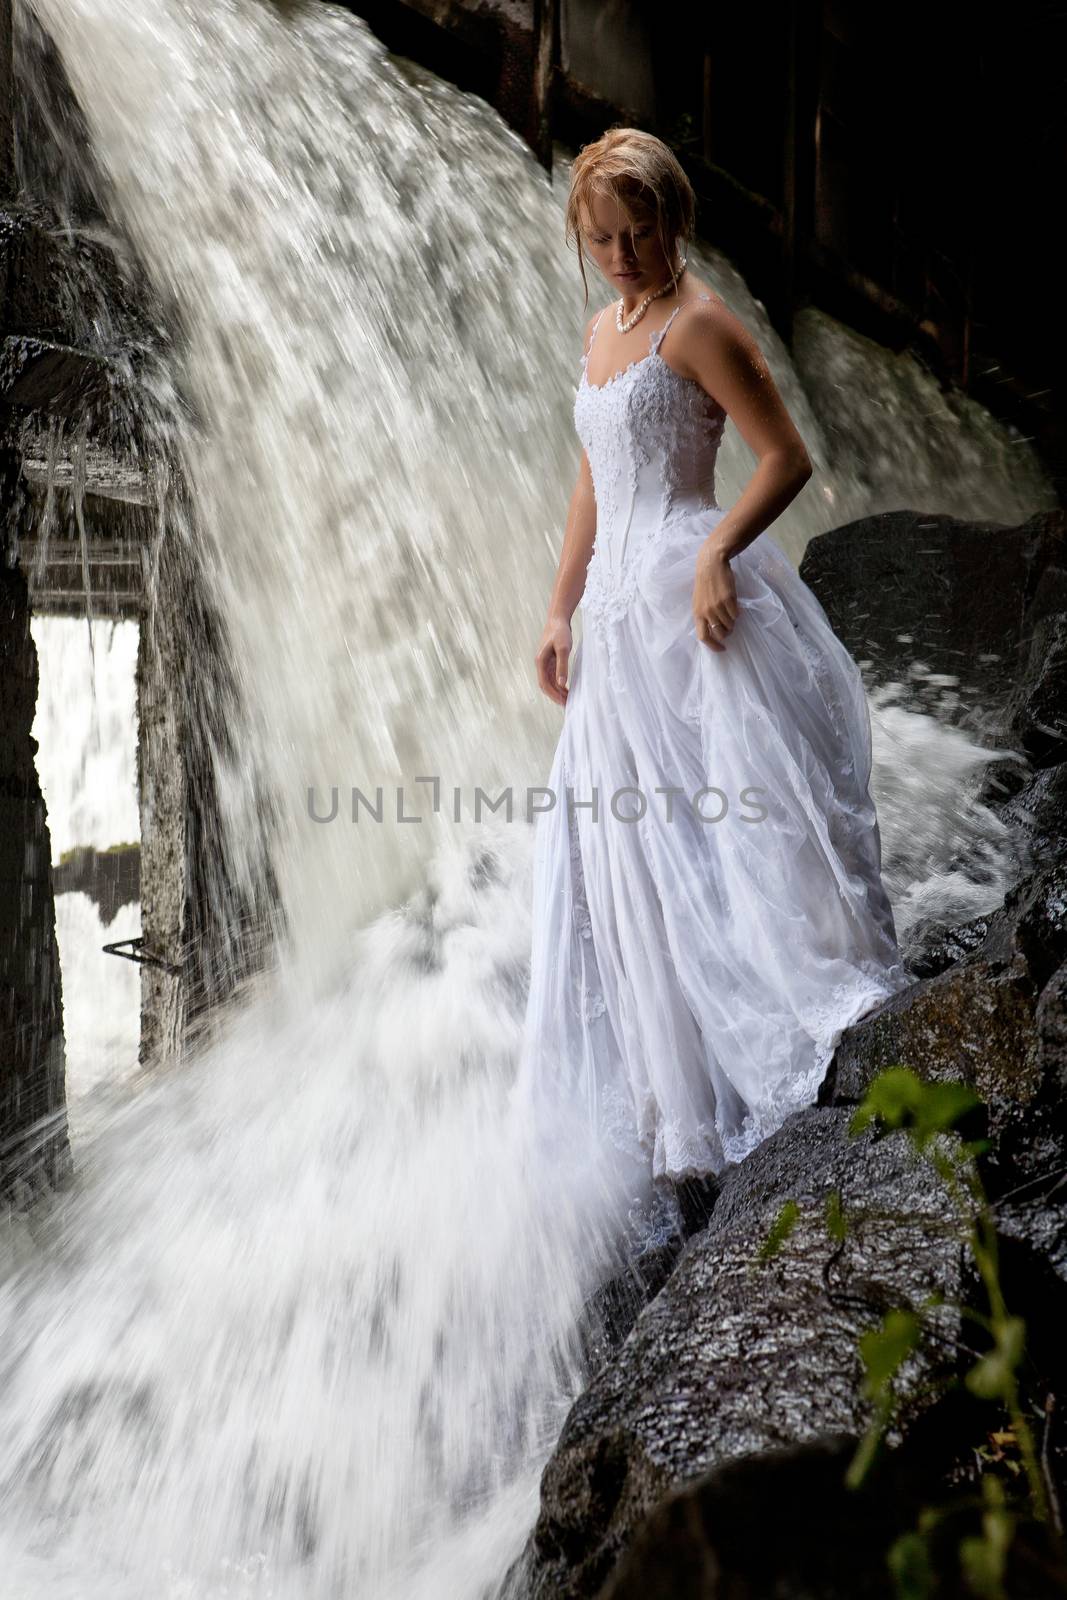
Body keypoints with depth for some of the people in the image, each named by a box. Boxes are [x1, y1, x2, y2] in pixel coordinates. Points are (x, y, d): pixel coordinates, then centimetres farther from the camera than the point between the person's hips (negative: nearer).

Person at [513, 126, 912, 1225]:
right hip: (621, 611, 8)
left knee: (741, 809, -16)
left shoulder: (699, 323, -5)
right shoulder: (603, 329, 19)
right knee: (642, 857, 7)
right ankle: (688, 1116, 15)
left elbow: (787, 458, -10)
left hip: (695, 601, -8)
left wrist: (716, 553, -24)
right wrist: (560, 612, 18)